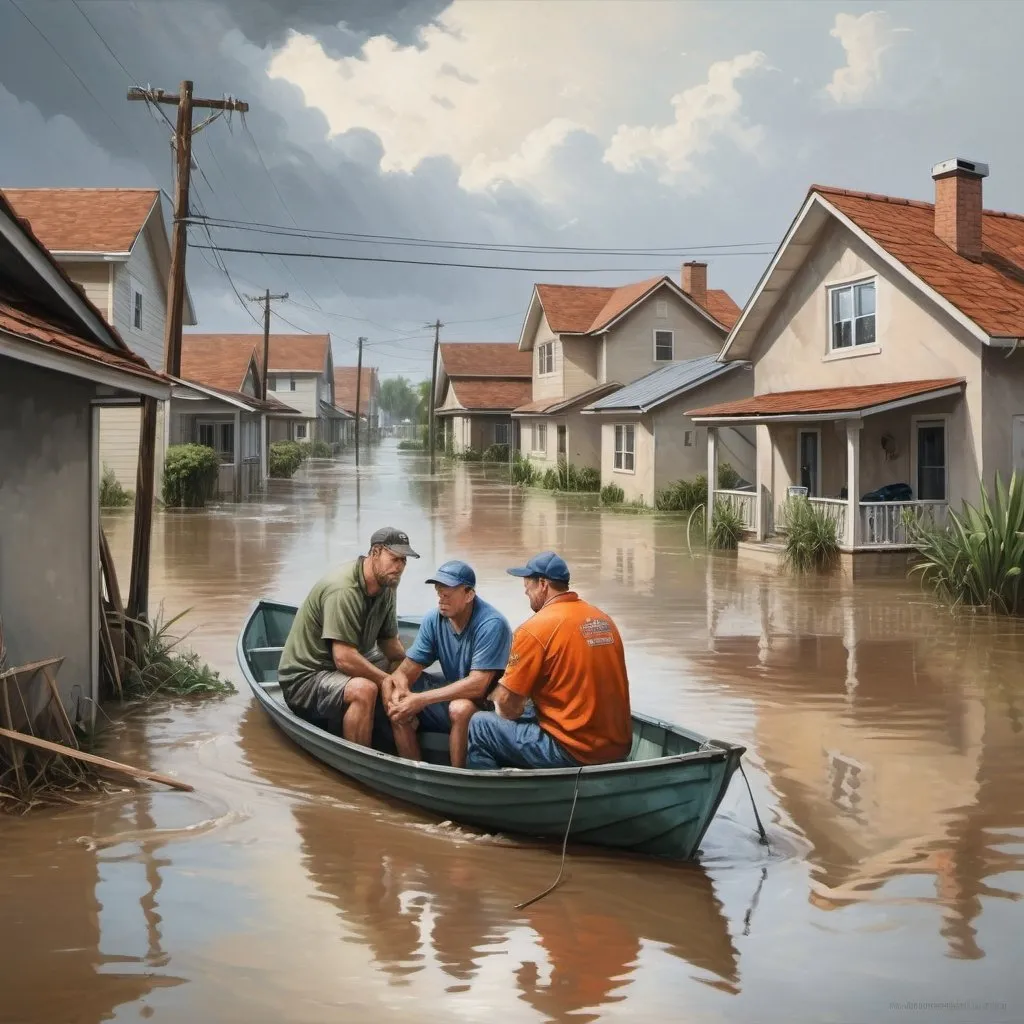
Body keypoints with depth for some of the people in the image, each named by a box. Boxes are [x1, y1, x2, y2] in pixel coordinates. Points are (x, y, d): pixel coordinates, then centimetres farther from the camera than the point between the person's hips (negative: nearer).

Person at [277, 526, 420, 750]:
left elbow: (390, 644, 7)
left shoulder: (386, 587, 1)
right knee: (364, 689, -34)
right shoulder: (343, 590, -26)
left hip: (343, 668, 10)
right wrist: (388, 681, -20)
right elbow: (344, 659, -30)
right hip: (305, 678, -10)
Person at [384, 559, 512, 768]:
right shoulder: (433, 619, -7)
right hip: (453, 691, 6)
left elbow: (477, 685, -29)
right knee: (399, 706, -11)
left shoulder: (492, 625, -25)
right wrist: (399, 687, -28)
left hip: (487, 699, -6)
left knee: (461, 707, -36)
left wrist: (421, 700, -31)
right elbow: (408, 668, -3)